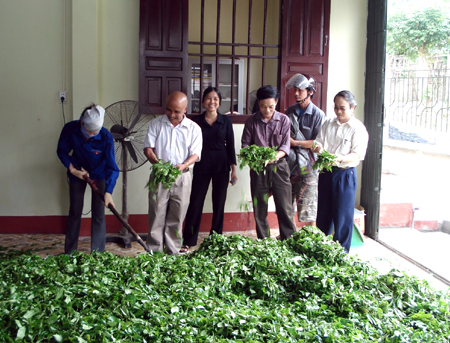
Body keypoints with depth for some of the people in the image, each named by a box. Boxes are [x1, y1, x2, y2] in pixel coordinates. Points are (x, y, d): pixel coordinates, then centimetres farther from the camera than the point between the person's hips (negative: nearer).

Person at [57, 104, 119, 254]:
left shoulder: (106, 137, -32)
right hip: (77, 171, 2)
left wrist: (108, 192, -38)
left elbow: (112, 167, -29)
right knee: (75, 211, 9)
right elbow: (62, 151, -8)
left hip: (99, 173, -2)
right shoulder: (70, 129, -26)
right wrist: (72, 169, -19)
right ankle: (69, 253, 22)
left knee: (98, 214, -2)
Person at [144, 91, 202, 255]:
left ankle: (173, 252, 14)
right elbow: (148, 148, 0)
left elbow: (195, 154, 0)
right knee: (157, 214, 0)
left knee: (177, 217, 5)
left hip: (182, 177, 0)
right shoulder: (156, 124, 4)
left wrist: (183, 165, -21)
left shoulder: (193, 128, 3)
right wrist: (158, 163, -19)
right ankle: (154, 252, 7)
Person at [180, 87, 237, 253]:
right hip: (201, 167, -1)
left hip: (221, 167, 1)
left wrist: (233, 169, 2)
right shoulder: (196, 121, 3)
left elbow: (230, 145, 5)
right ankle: (188, 242, 5)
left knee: (219, 203, 6)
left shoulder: (226, 121, 5)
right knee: (195, 203, -2)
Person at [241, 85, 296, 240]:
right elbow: (245, 143, 4)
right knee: (259, 209, 7)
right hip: (258, 168, 1)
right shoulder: (252, 121, 3)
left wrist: (277, 155, -25)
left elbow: (286, 145, -4)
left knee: (284, 208, -2)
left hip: (279, 167, -1)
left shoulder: (284, 120, 1)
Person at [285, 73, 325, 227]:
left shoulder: (318, 114, -6)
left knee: (309, 210, -4)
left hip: (307, 167, -5)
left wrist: (295, 142, -14)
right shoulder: (290, 111, 11)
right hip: (289, 164, 5)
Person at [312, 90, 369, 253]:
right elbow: (318, 142, 10)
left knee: (343, 215, 0)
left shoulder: (358, 128, -6)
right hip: (326, 172, 5)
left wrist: (339, 159, -30)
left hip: (345, 174, -5)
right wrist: (318, 147, -15)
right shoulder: (328, 124, 10)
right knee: (323, 211, 14)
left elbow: (358, 154, -13)